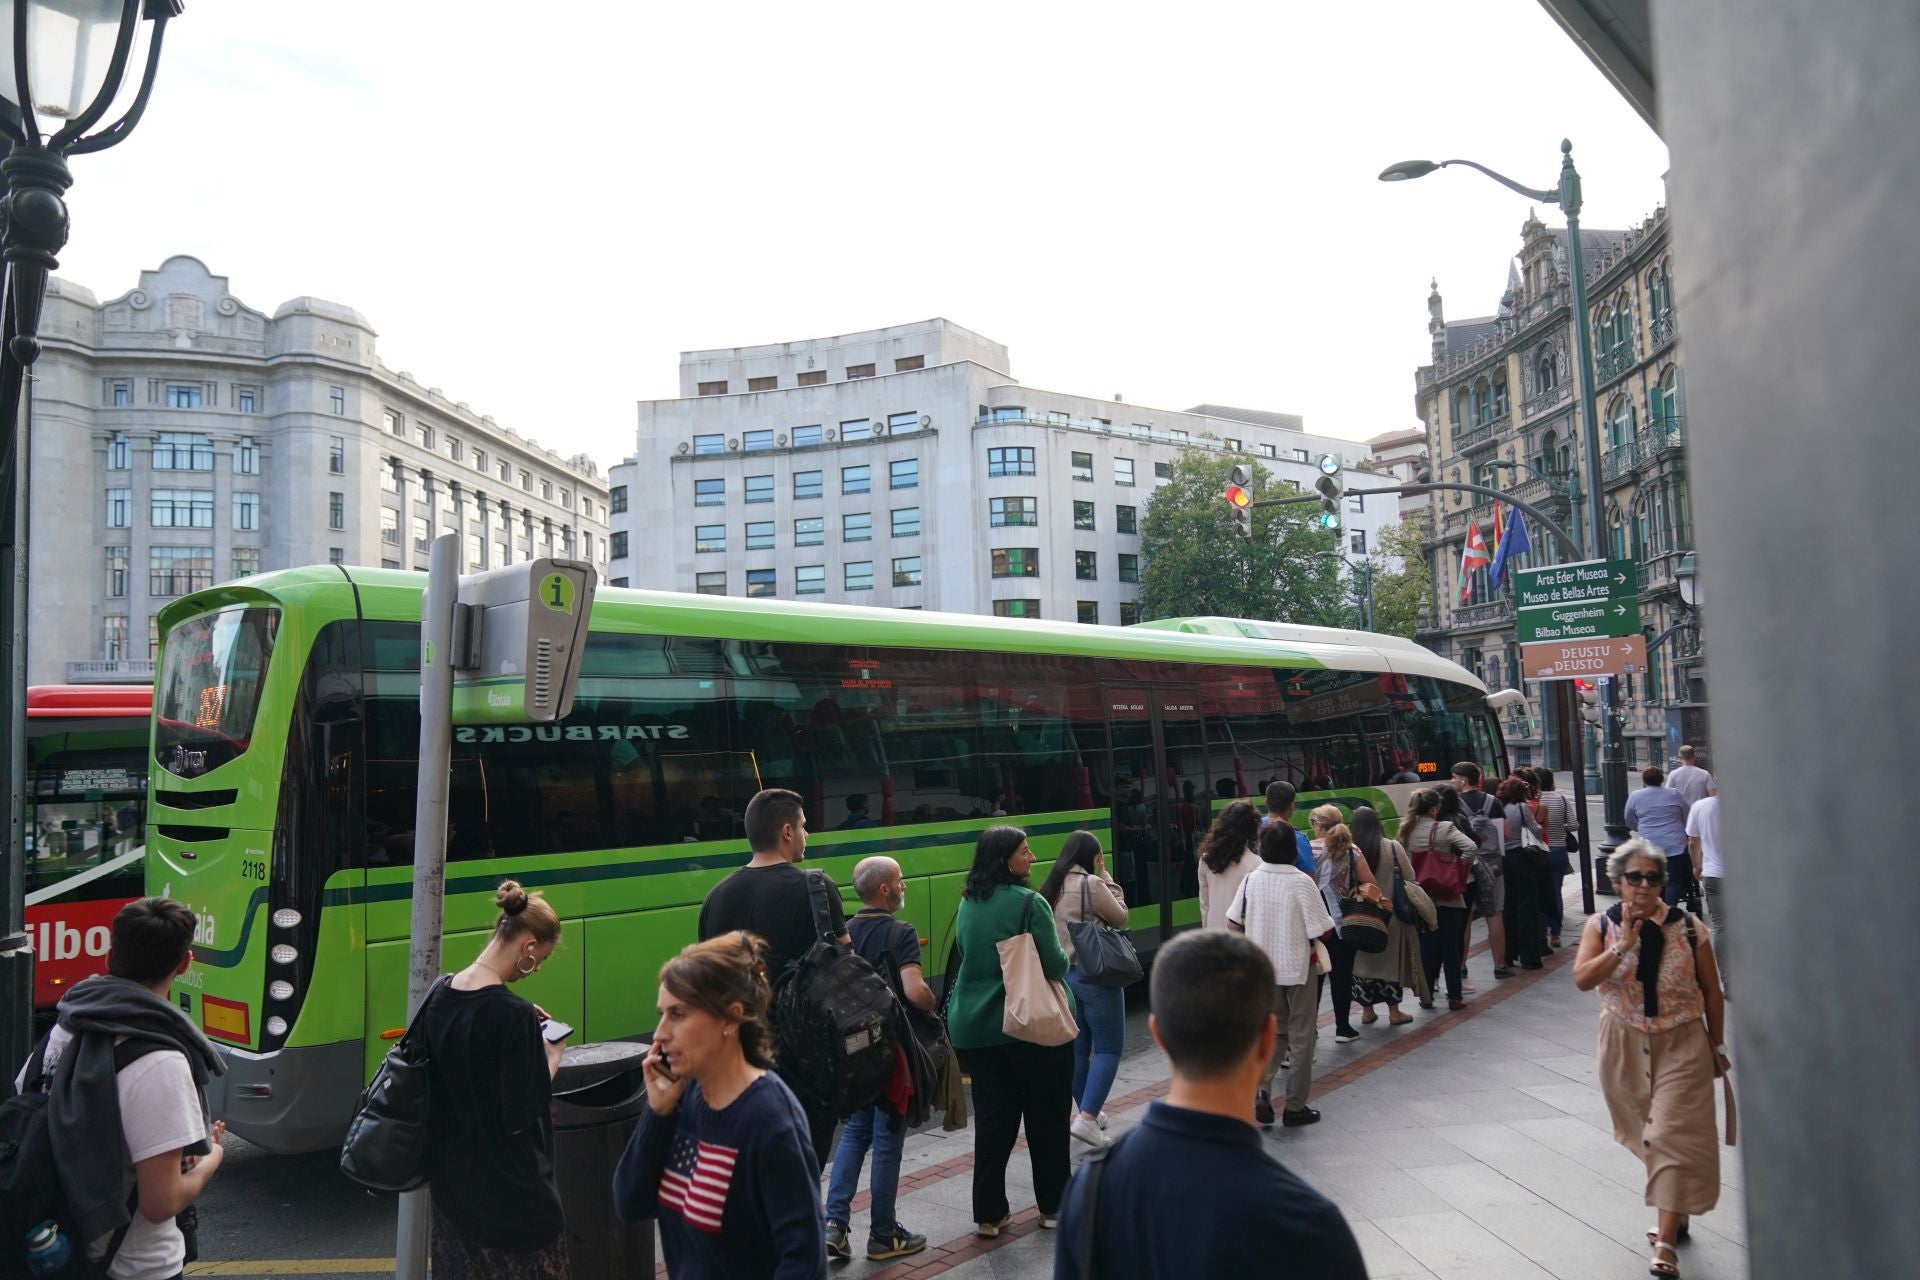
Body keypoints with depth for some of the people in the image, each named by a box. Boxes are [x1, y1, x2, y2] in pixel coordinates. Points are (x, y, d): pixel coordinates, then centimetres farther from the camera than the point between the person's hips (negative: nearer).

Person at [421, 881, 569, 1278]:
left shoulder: (439, 997, -2)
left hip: (451, 1180, 8)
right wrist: (551, 1058, -8)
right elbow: (519, 1119, -21)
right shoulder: (514, 1015, -25)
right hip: (511, 1193, -8)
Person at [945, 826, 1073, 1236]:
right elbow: (1055, 966, -15)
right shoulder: (1029, 902, -16)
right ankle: (1054, 1205, 23)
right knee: (1046, 1116, 11)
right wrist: (1067, 954, 5)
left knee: (992, 1117, 11)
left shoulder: (968, 903, 4)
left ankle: (989, 1212, 14)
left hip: (973, 1026, 5)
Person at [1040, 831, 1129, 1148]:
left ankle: (1086, 1113, 27)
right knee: (1108, 1048, 0)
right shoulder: (1091, 884, -14)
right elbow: (1120, 918, -4)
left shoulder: (1052, 887, 7)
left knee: (1078, 1047, 17)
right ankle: (1087, 1118, -9)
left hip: (1062, 973, 8)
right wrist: (1107, 878, -1)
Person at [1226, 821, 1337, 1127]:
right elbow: (1323, 929, -15)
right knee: (1301, 1037, 10)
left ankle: (1262, 1087, -1)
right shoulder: (1302, 882, -17)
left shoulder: (1252, 880, -6)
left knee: (1275, 1031, 19)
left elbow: (1233, 924, 1)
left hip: (1263, 968, 4)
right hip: (1297, 967, -3)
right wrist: (1304, 931, 6)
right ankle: (1295, 1107, 16)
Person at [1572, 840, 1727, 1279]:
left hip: (1681, 1046, -2)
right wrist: (1624, 944, -27)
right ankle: (1674, 1213, 38)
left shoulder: (1689, 930, -9)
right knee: (1646, 1133, 16)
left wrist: (1715, 1046, 9)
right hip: (1624, 1045, 2)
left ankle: (1666, 1241, -4)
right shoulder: (1602, 927, -6)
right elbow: (1582, 978, -20)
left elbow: (1711, 992, 3)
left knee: (1673, 1135, -8)